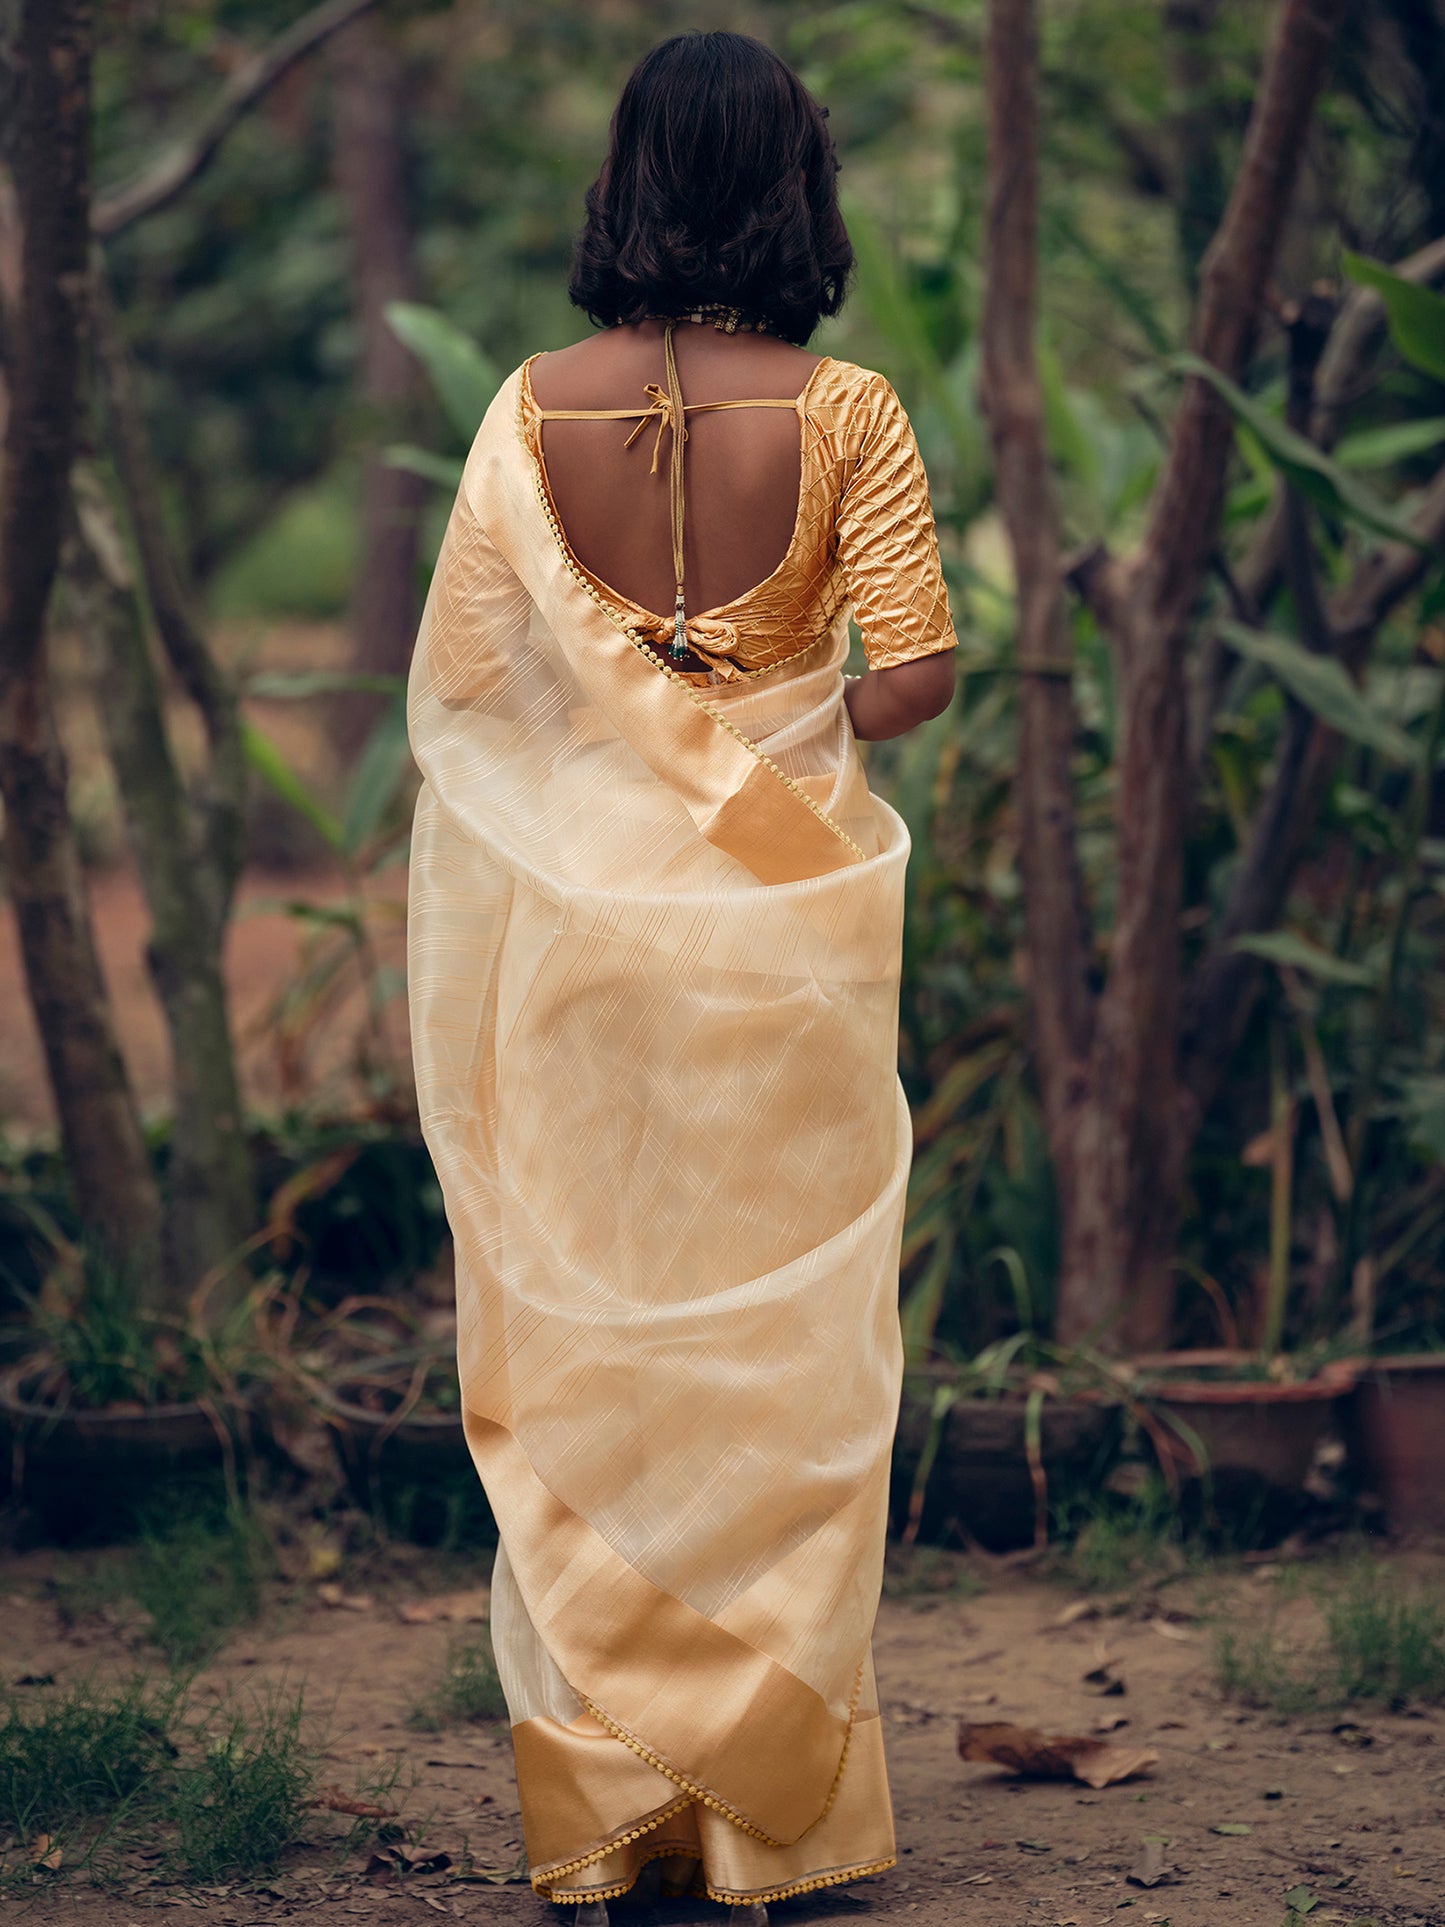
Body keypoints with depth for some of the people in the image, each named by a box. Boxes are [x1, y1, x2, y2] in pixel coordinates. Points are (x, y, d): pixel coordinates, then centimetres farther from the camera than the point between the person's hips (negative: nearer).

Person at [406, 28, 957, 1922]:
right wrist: (797, 731, 7)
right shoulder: (842, 412, -9)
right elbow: (918, 669, -12)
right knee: (778, 1335, 8)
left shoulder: (537, 409, -4)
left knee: (583, 1341, 10)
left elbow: (466, 674, -3)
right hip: (784, 913, -1)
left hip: (581, 896, 1)